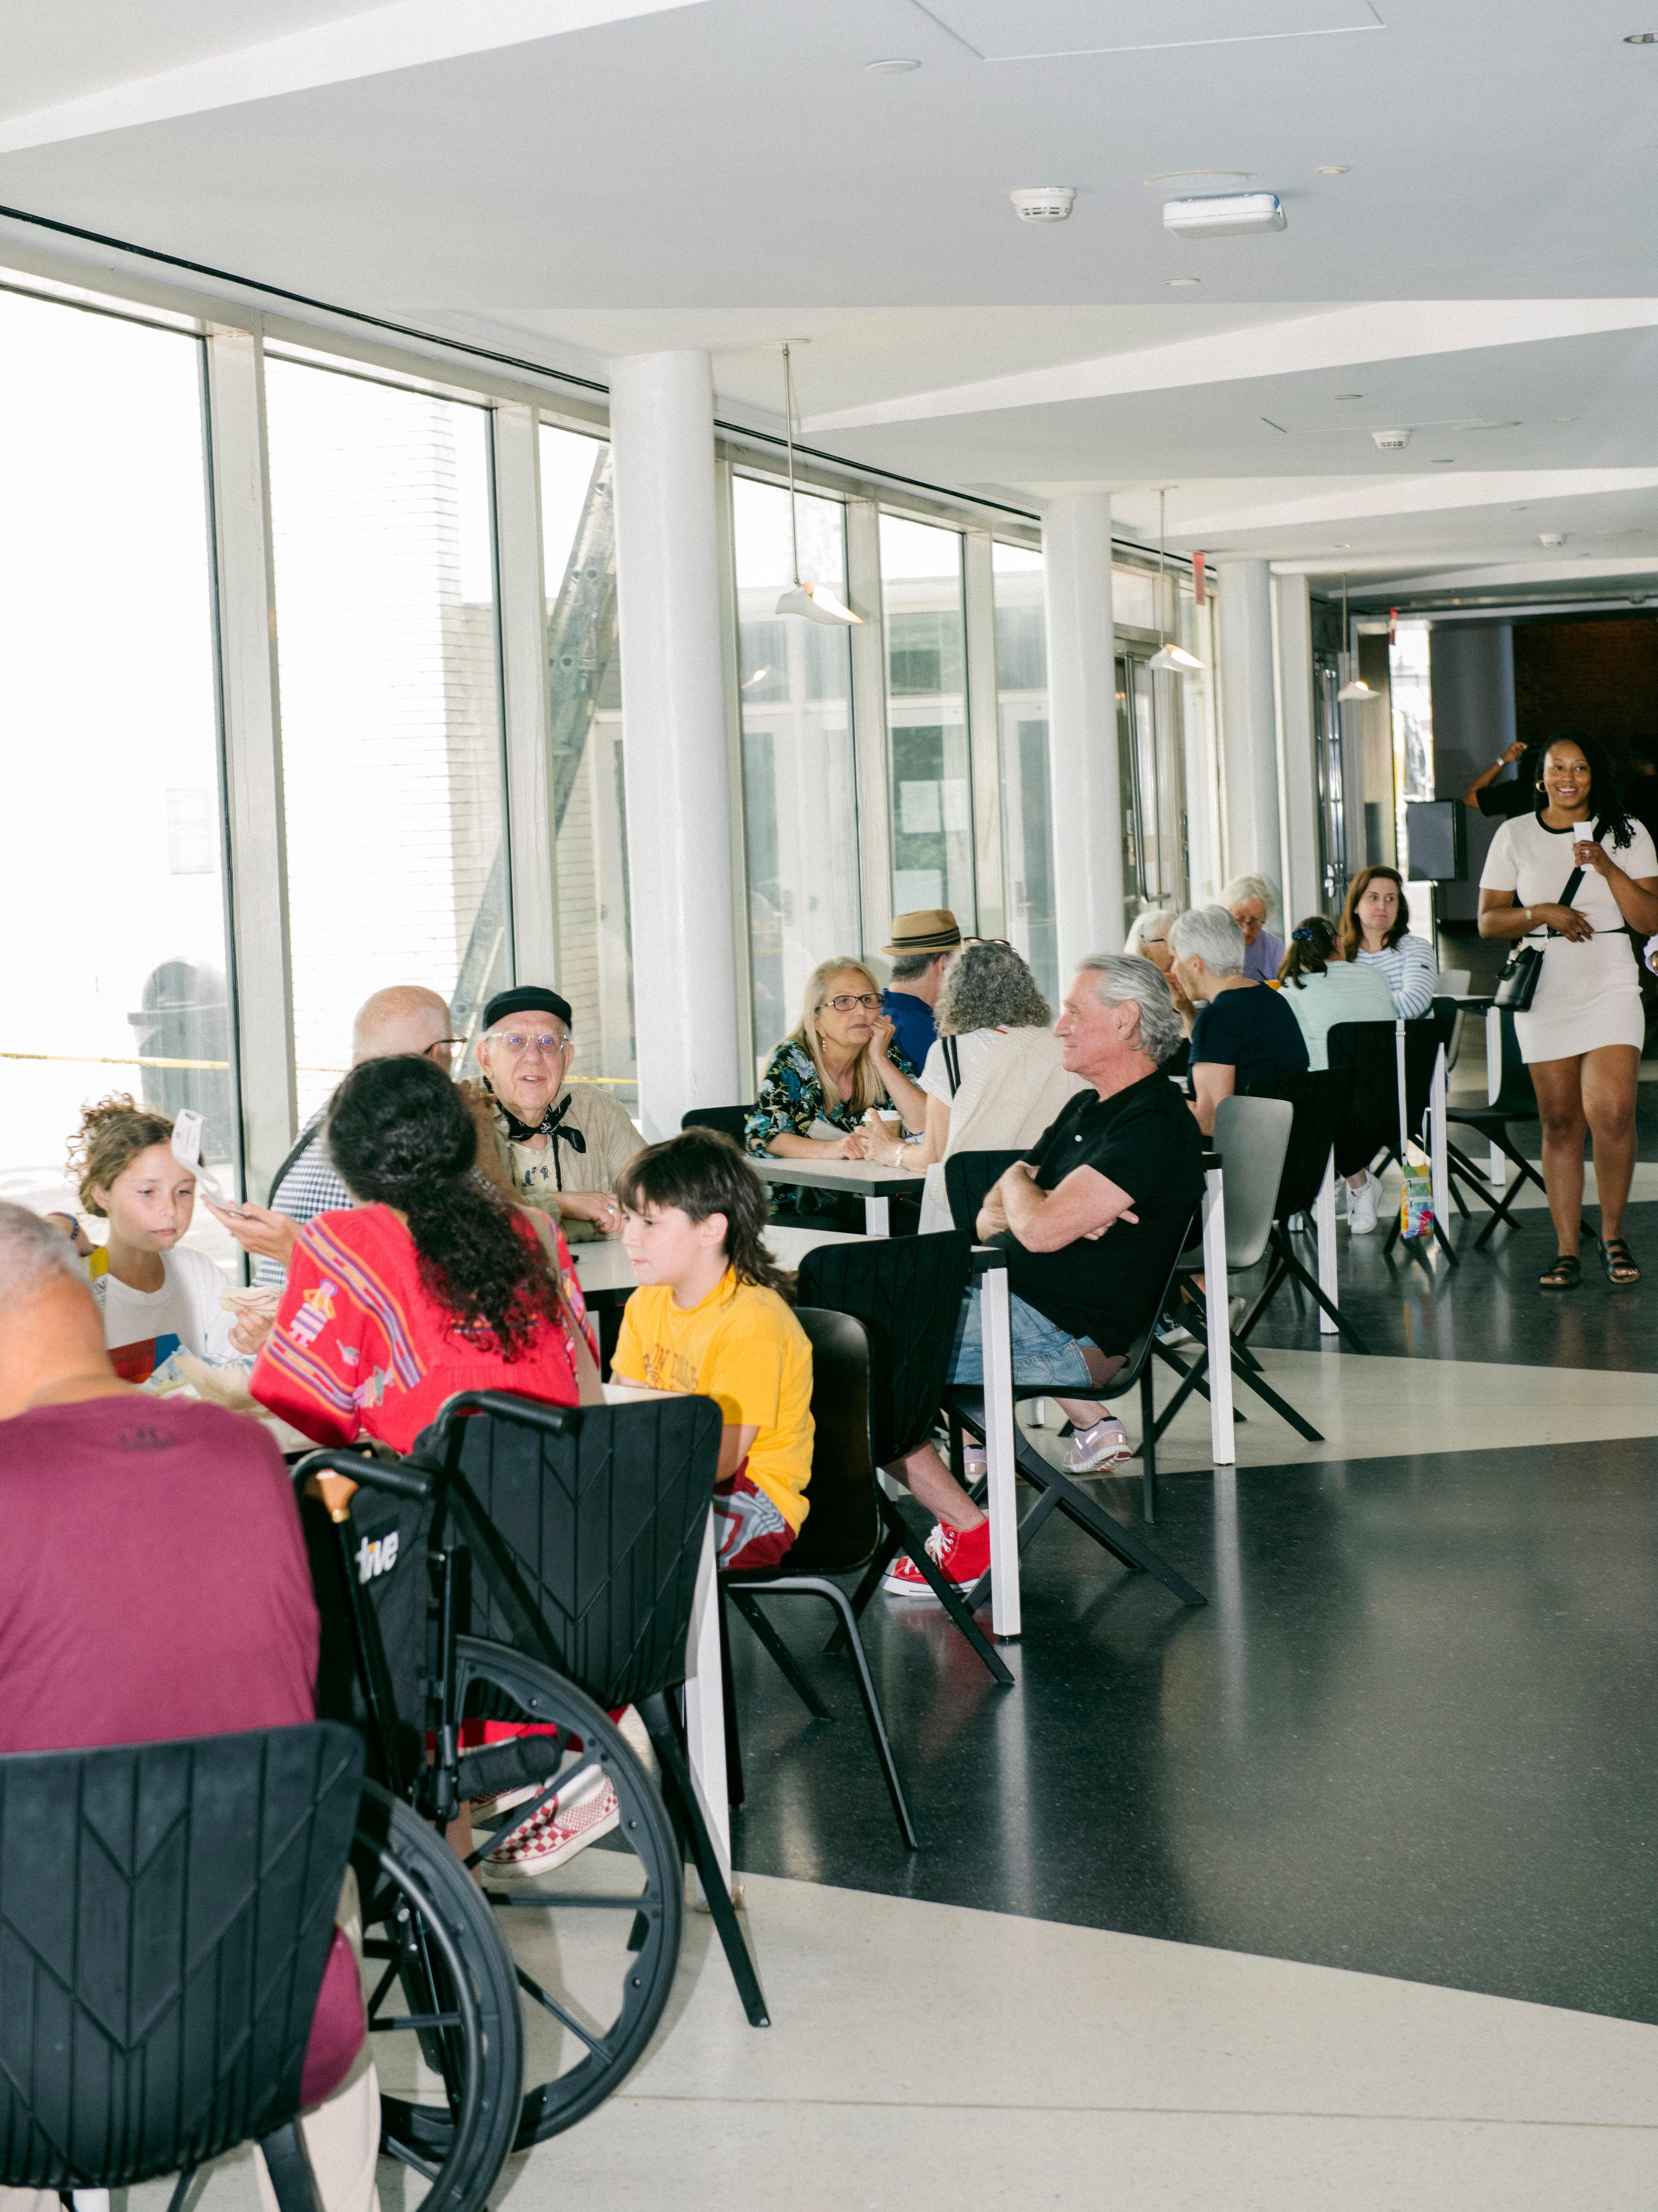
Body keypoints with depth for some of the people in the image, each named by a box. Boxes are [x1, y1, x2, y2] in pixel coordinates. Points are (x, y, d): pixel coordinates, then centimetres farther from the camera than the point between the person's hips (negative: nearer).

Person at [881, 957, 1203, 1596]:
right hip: (1016, 1299, 10)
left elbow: (1040, 1230, -24)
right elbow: (990, 1221, 13)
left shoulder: (1153, 1124, -15)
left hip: (1063, 1327, -10)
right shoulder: (1087, 1109, 17)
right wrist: (1055, 1207, -9)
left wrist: (1018, 1183, 0)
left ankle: (967, 1535, -5)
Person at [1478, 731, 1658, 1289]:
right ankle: (1567, 1251, 7)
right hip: (1543, 991, 1)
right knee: (1559, 1123, 2)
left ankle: (1613, 1236, 3)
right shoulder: (1515, 836, 8)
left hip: (1610, 989, -1)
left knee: (1612, 1113, -16)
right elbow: (1488, 920, 6)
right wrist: (1541, 913, -11)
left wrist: (1607, 868, -13)